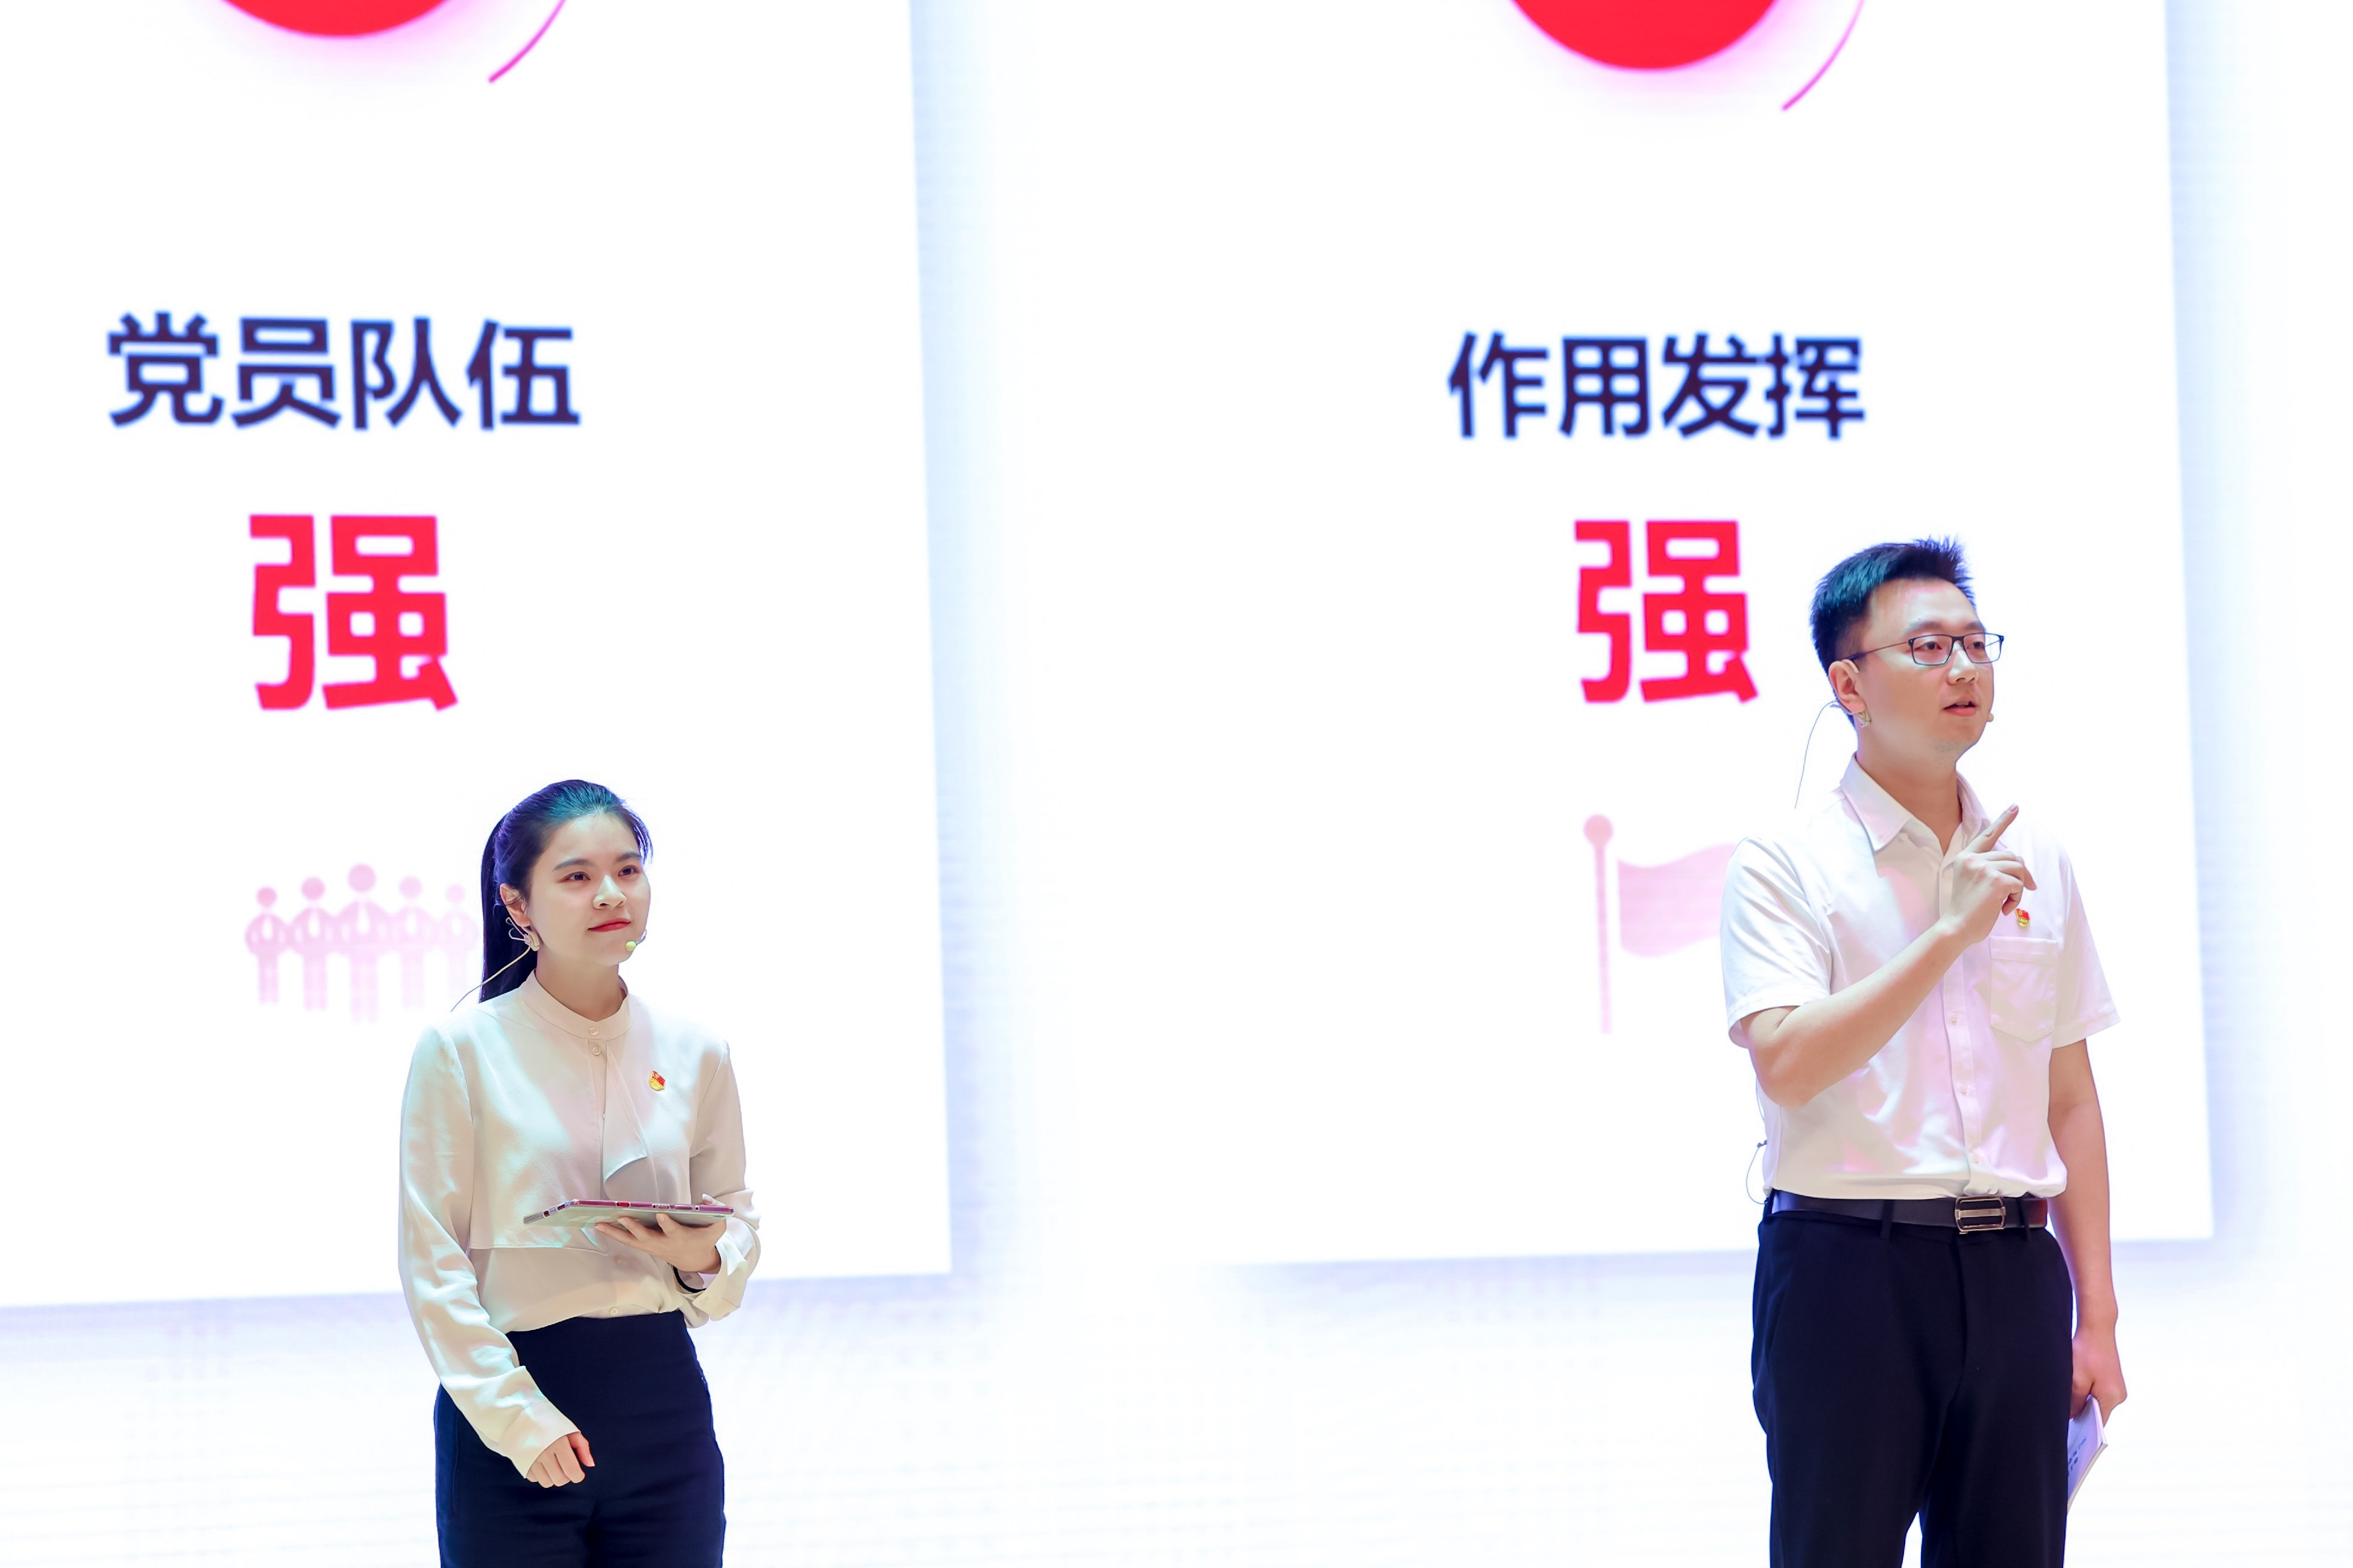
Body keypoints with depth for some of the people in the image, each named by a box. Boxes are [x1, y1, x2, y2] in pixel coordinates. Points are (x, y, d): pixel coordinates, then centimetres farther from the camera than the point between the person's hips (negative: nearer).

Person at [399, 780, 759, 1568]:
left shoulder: (694, 1053, 8)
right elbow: (431, 1260, -7)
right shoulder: (460, 1050, -4)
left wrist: (705, 1258, -7)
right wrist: (516, 1417, -14)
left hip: (663, 1400, 3)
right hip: (505, 1398, -3)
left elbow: (738, 1215, 17)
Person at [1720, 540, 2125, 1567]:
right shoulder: (1784, 864, -2)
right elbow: (1786, 1063, -17)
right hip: (1848, 1263, -4)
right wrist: (1949, 932, -18)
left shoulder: (2036, 864, 12)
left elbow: (2071, 1100, 14)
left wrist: (2097, 1316, 10)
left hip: (2013, 1271, 4)